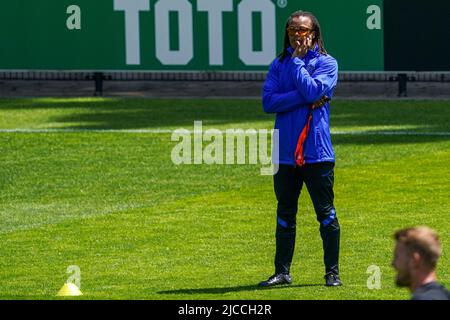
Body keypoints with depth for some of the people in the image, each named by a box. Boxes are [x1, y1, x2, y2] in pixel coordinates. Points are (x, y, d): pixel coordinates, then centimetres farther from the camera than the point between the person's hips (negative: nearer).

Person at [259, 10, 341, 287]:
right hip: (286, 152, 4)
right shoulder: (279, 64, 11)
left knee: (326, 213, -1)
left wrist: (297, 61, -7)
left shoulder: (327, 63, 2)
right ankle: (282, 272, 15)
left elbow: (313, 90, -17)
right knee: (285, 214, 9)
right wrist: (306, 98, -12)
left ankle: (333, 272, 5)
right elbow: (268, 102, -3)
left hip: (317, 151, -4)